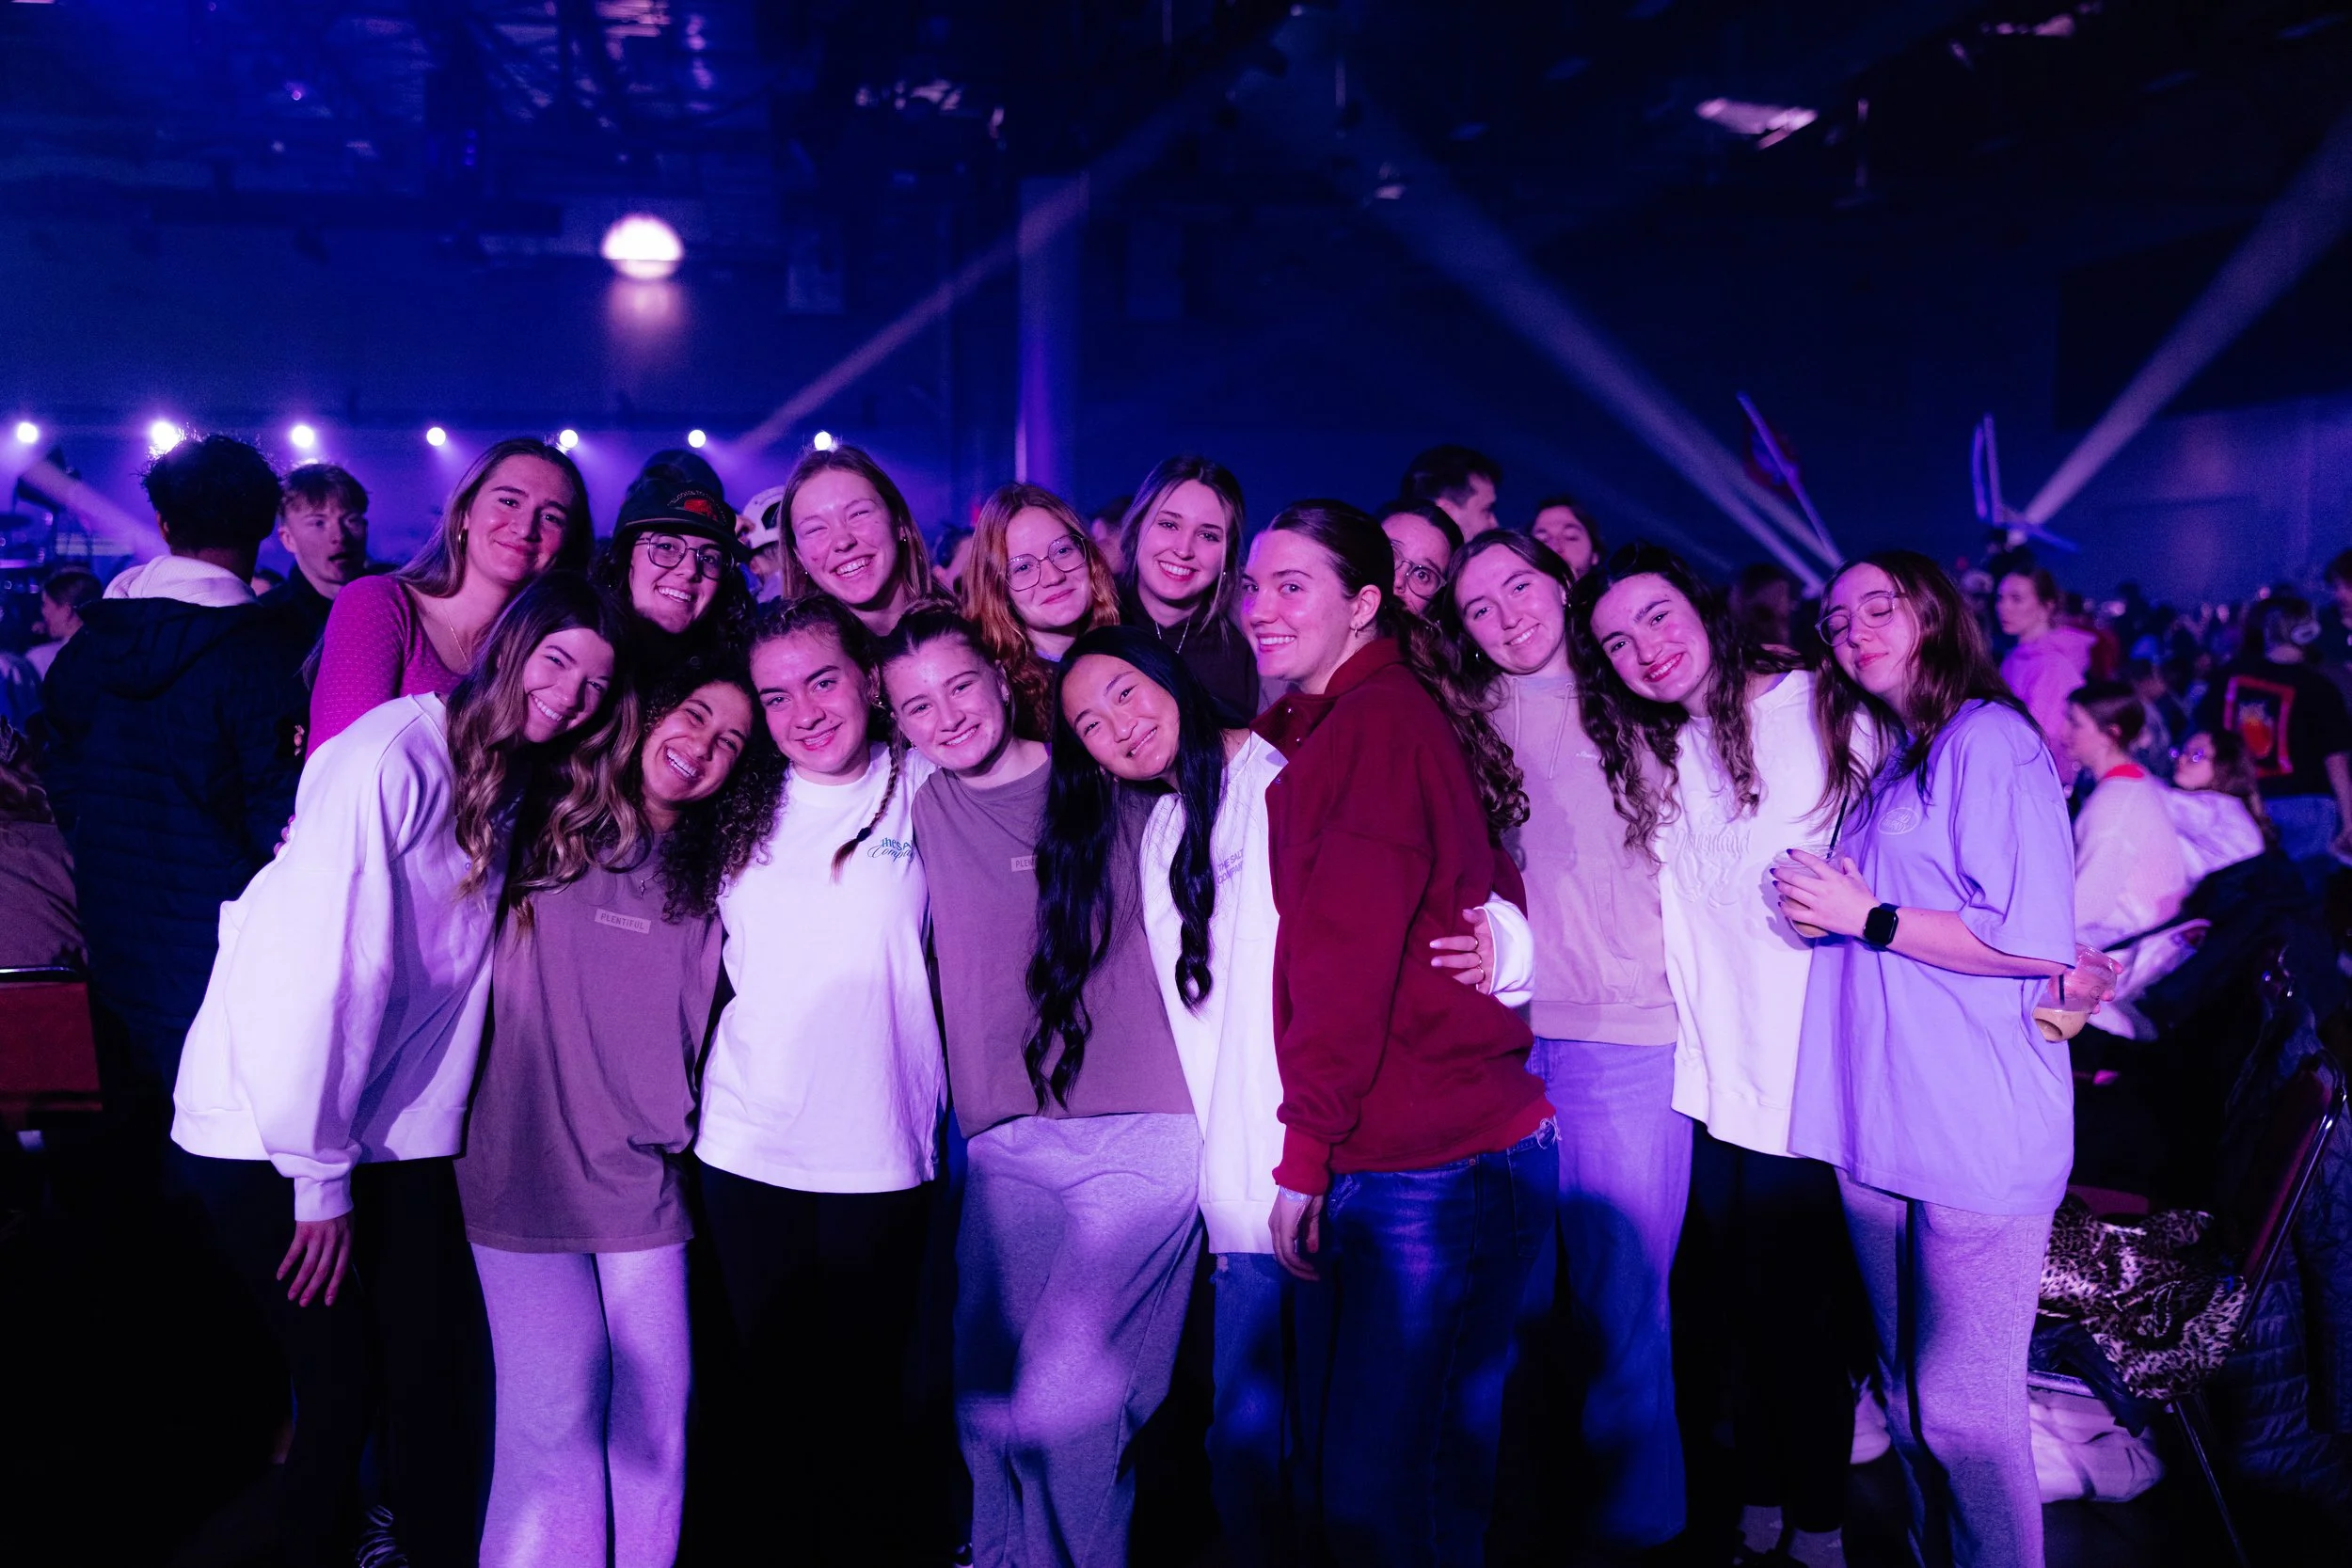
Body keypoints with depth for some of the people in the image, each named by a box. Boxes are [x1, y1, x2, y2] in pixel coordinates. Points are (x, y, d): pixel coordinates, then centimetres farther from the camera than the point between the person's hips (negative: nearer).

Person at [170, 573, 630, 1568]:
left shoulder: (509, 789, 7)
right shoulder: (393, 755, -17)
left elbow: (454, 973, 6)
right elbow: (316, 963, -20)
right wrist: (320, 1174, -15)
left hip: (398, 1141, 6)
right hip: (272, 1139, -6)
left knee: (430, 1380, 4)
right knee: (340, 1391, 1)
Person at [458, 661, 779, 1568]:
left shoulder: (706, 879, 11)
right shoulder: (547, 831, 1)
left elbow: (688, 1022, 13)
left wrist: (672, 1120, 4)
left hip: (643, 1179, 4)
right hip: (525, 1169, -3)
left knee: (656, 1425, 6)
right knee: (554, 1424, -6)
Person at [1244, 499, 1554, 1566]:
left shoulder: (1375, 722, -11)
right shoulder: (1314, 729, 17)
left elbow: (1348, 955, -15)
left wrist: (1305, 1152, -12)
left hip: (1433, 1168, -9)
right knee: (1444, 1466, 19)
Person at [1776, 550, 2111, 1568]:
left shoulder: (1988, 738, -7)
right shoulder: (1883, 765, 18)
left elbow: (2032, 941, -16)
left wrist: (1866, 917, -11)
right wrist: (1828, 905, 10)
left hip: (1978, 1132, -8)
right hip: (1881, 1129, 8)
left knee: (1964, 1408, -4)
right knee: (1909, 1396, 15)